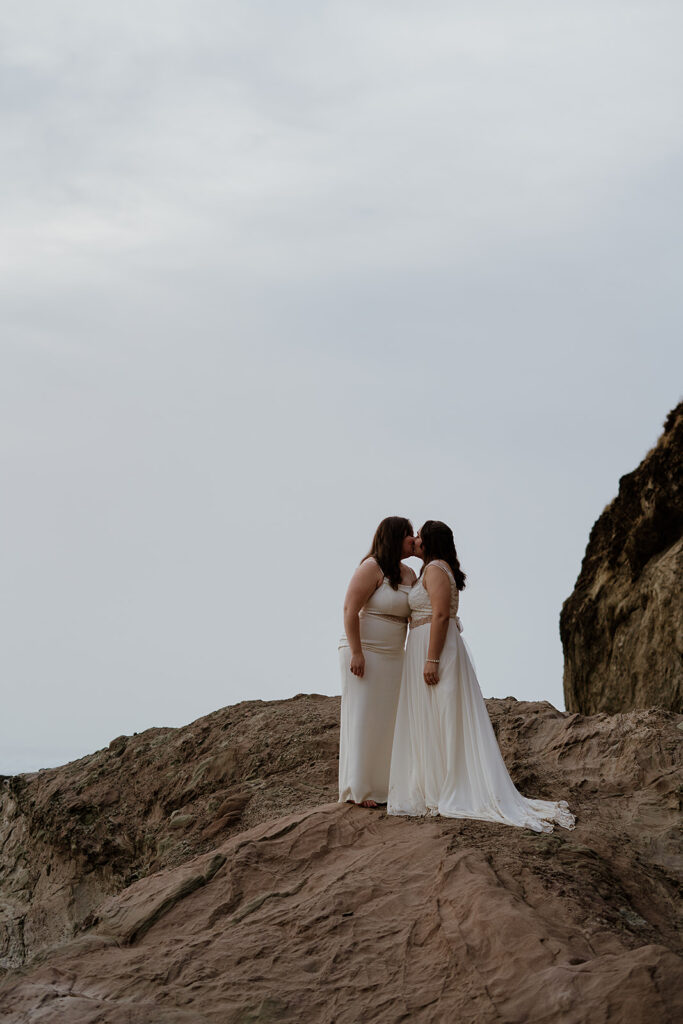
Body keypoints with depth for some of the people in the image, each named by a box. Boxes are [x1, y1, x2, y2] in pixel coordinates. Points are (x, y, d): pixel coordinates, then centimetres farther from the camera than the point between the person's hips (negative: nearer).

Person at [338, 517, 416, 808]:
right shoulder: (372, 568, -12)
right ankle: (357, 790, -1)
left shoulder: (409, 574, 12)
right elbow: (350, 609, -17)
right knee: (362, 719, -5)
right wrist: (356, 653, -22)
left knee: (387, 720, 8)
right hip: (364, 654, -8)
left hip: (392, 657, 8)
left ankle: (381, 786, 13)